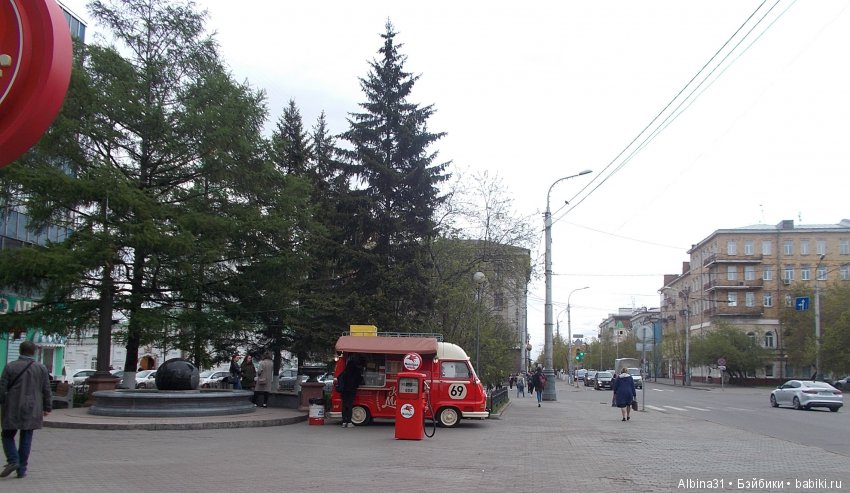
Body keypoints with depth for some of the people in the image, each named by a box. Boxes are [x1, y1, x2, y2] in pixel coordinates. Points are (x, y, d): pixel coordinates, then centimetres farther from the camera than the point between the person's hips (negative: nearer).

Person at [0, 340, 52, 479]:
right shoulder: (41, 368, 2)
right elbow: (46, 390, 4)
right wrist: (47, 408, 12)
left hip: (12, 409, -2)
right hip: (32, 410, 2)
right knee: (26, 439, 6)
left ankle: (13, 461, -7)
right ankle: (22, 469, 6)